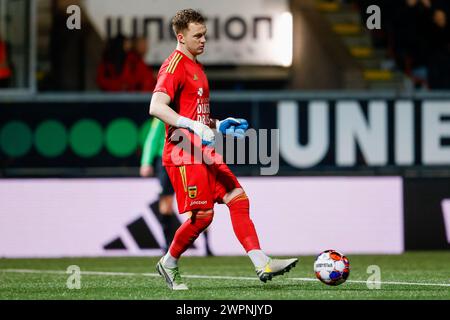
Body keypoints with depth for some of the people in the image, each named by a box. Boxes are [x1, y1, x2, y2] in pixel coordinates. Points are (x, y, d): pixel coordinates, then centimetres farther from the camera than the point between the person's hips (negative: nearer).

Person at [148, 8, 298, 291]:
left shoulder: (196, 67, 20)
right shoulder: (174, 66, -11)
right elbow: (156, 107, -25)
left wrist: (220, 125, 15)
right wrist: (194, 126, -32)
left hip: (205, 153, 9)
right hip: (184, 153, -9)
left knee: (239, 199, -2)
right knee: (202, 214, -10)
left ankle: (262, 265, -7)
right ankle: (169, 264, 11)